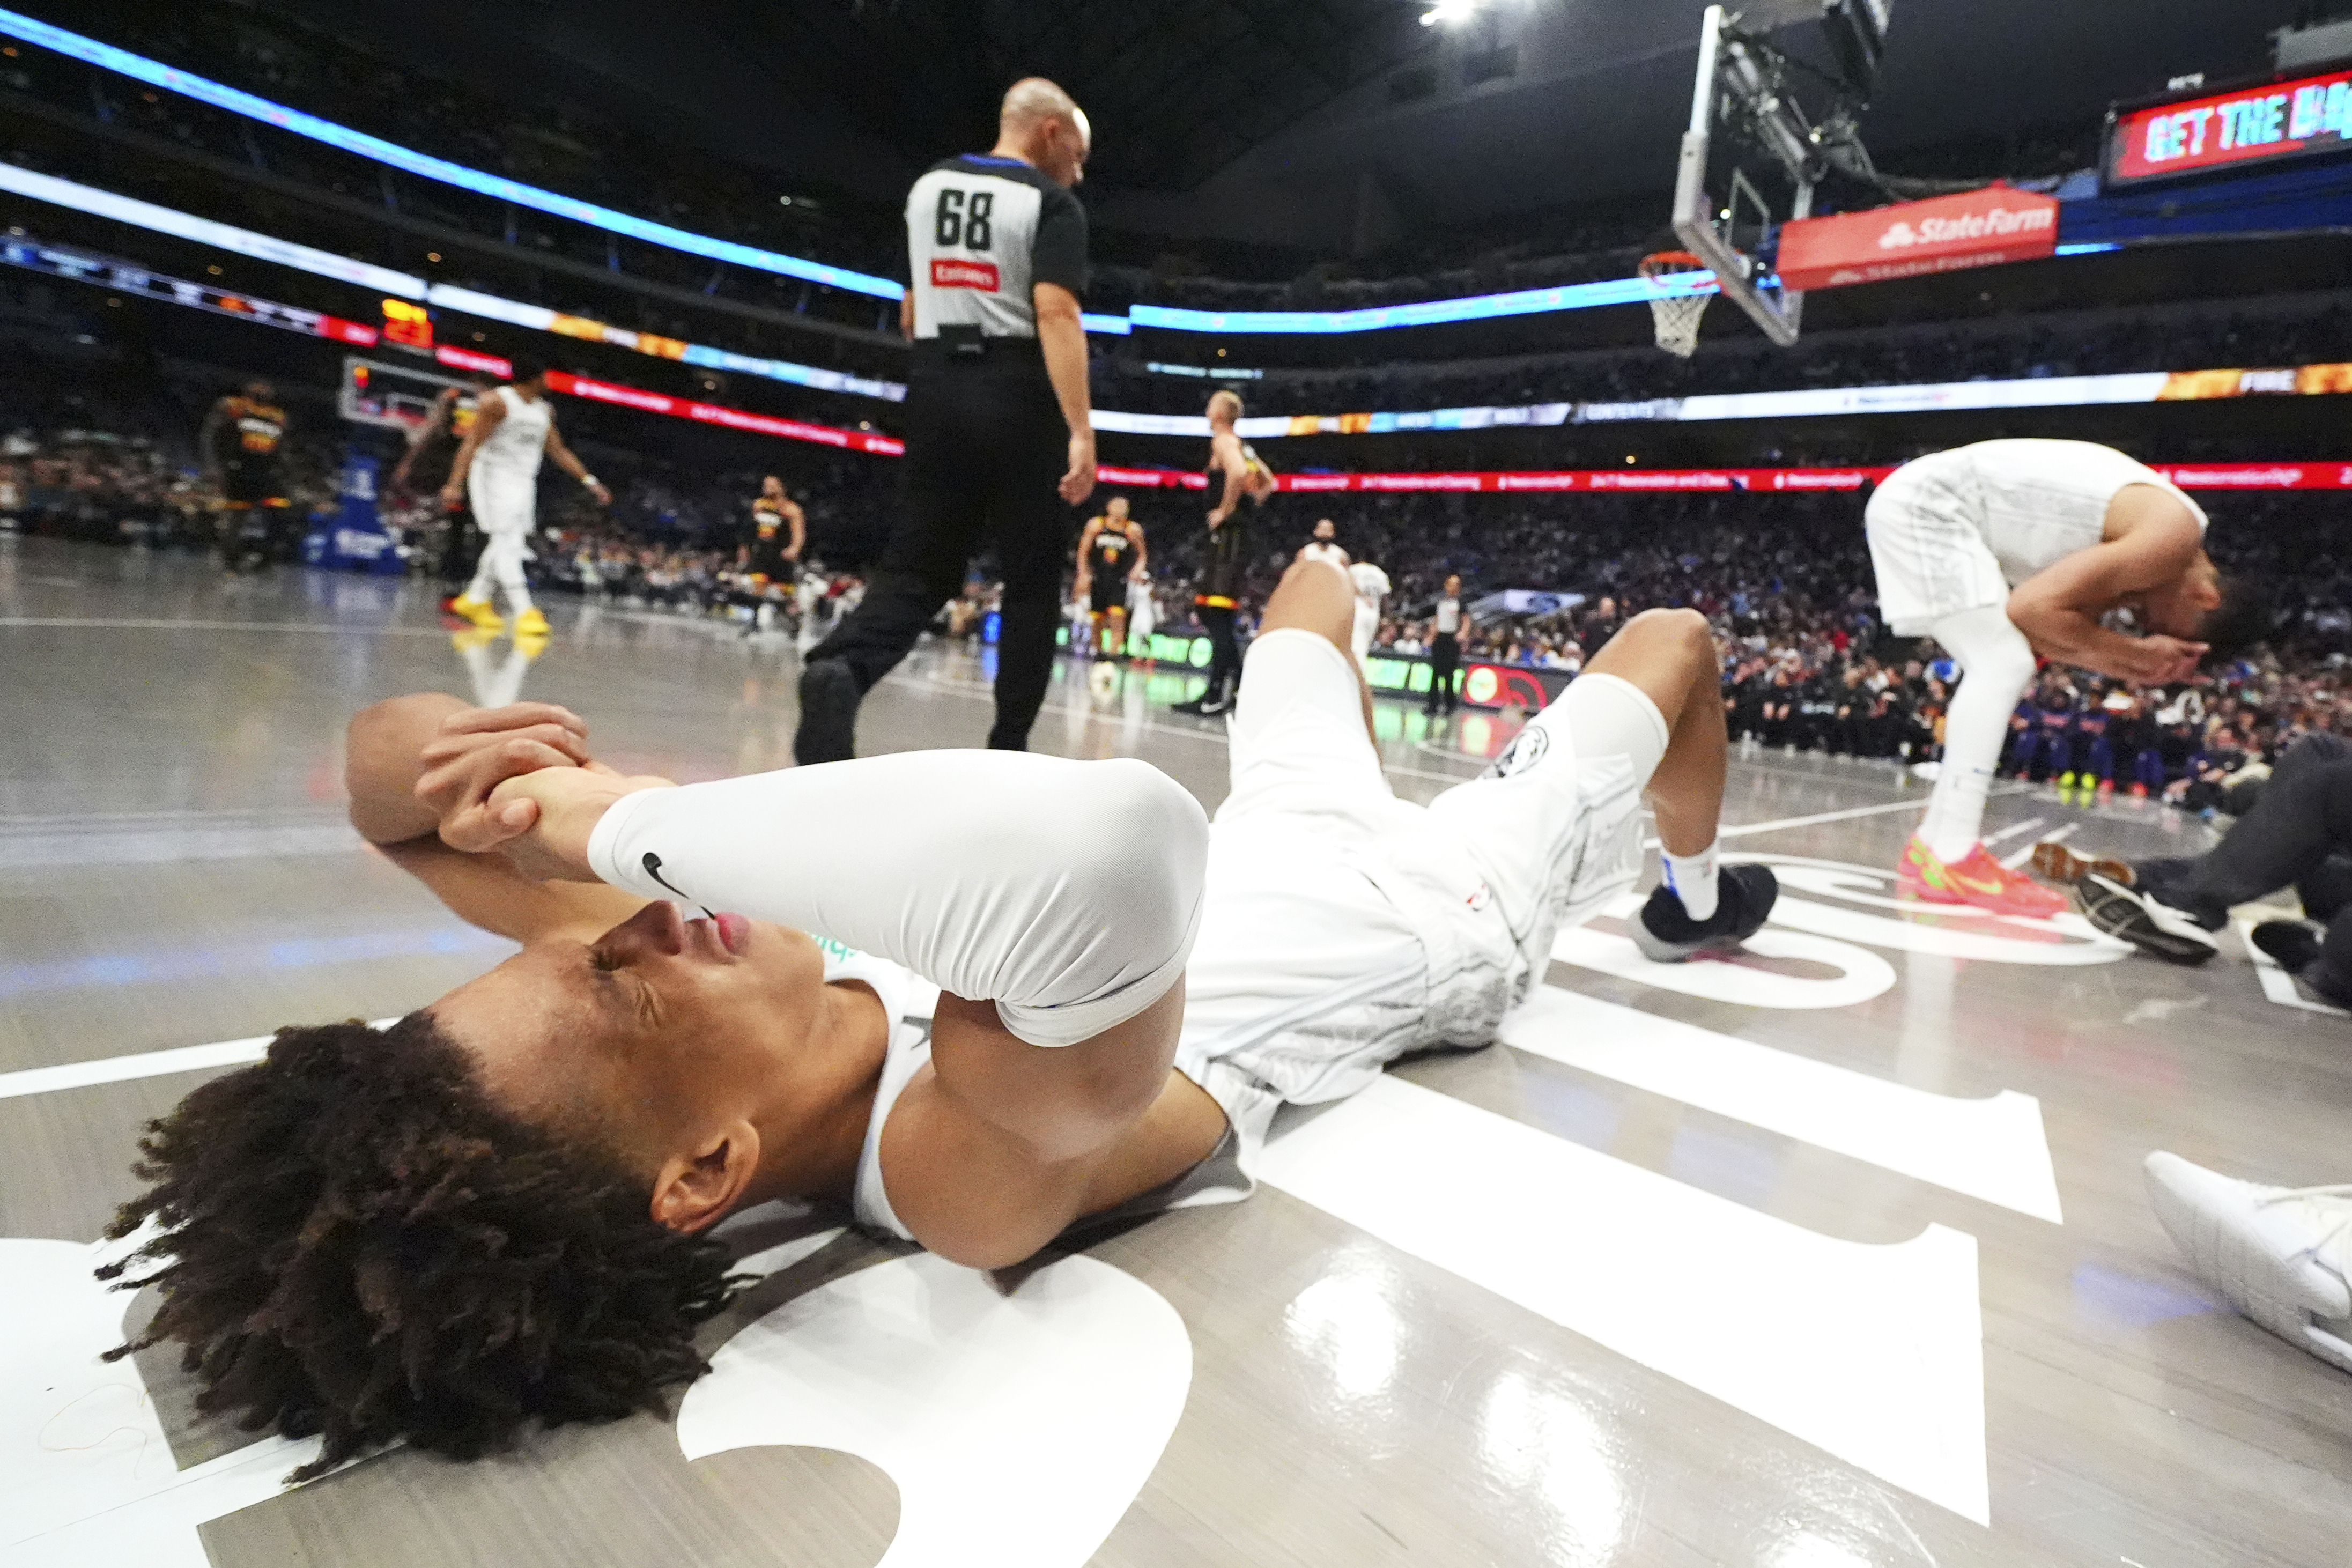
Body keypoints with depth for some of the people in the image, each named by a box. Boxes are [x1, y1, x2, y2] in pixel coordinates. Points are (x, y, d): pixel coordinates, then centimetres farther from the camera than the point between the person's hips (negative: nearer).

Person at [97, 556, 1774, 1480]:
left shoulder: (819, 982, -29)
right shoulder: (976, 1173, -46)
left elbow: (408, 800, -17)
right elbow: (1107, 850, -71)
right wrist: (627, 822, -58)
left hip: (1275, 841, 6)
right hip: (1448, 901, -5)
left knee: (1316, 576, 32)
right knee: (1672, 633, 20)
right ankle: (1702, 900, 51)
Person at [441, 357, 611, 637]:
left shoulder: (545, 410, 11)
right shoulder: (498, 401, -11)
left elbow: (559, 451, 18)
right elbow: (472, 443, -14)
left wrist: (590, 481, 11)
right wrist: (454, 485, -22)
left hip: (523, 483, 8)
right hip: (493, 475, -8)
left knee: (509, 545, 9)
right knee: (505, 541, -14)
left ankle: (475, 599, 23)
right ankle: (524, 611, -22)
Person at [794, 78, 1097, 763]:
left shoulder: (927, 186, 16)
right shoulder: (1051, 203, -2)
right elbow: (1056, 313, -17)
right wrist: (1081, 432, -22)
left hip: (936, 386, 5)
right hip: (1018, 397, -4)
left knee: (917, 566, 5)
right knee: (1033, 577, 7)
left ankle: (838, 667, -25)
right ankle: (1008, 746, 7)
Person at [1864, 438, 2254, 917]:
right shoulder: (2175, 533, -15)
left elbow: (2038, 627, 10)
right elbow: (2034, 607, -19)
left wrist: (2136, 664, -1)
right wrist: (2137, 653, -7)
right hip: (1925, 504, -10)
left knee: (2006, 670, 12)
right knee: (2002, 665, -13)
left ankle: (1933, 848, 12)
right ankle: (1953, 858, -14)